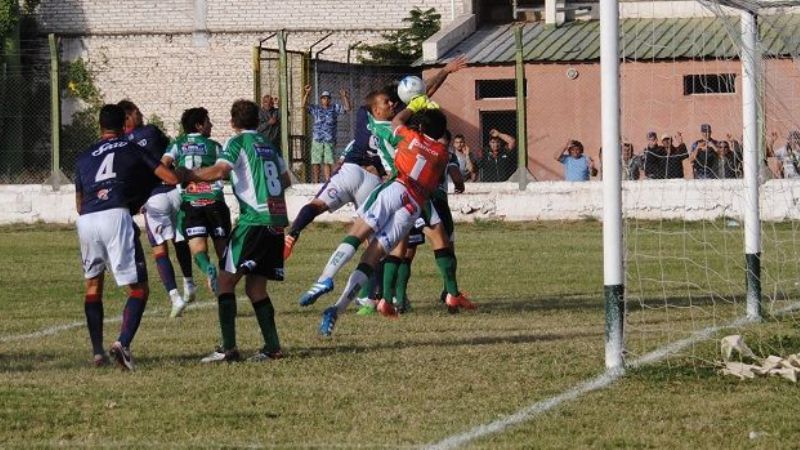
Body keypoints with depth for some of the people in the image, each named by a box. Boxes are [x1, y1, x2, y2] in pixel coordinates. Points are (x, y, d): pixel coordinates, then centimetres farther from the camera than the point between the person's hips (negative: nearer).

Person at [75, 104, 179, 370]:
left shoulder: (84, 158, 26)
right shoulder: (132, 149, 16)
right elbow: (171, 178, 12)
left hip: (86, 220, 4)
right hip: (116, 216, -4)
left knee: (93, 285, 23)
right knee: (138, 289, 2)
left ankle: (97, 352, 18)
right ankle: (123, 343, -21)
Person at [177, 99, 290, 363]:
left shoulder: (237, 143, -2)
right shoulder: (269, 145, 19)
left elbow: (218, 171, -17)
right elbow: (285, 180, 29)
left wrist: (187, 175, -7)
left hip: (254, 220, -7)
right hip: (277, 221, 7)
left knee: (226, 281, -4)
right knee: (255, 287, 13)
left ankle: (228, 348, -13)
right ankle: (272, 347, 4)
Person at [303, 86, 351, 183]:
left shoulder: (335, 108, 10)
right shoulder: (316, 109, 8)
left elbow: (347, 108, 4)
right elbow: (304, 105, 0)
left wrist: (344, 97, -11)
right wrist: (307, 93, -14)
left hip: (329, 141, 0)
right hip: (317, 140, 0)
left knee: (327, 163, -2)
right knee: (316, 163, 0)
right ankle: (315, 183, 5)